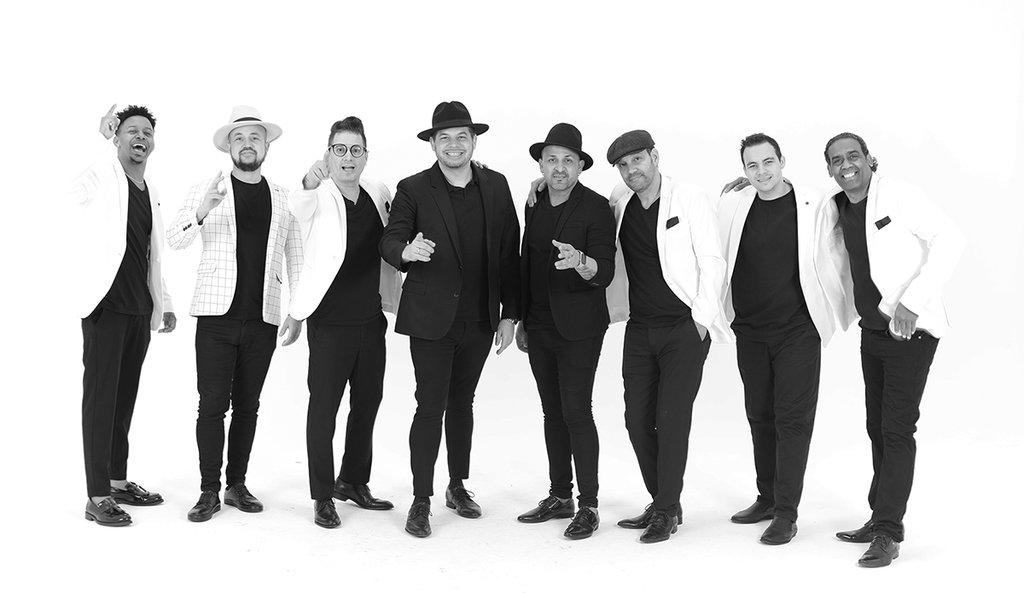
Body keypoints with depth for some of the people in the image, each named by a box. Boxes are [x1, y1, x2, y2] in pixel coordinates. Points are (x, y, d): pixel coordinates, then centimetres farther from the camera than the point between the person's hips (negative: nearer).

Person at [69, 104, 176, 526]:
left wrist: (164, 302, 20)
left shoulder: (149, 192, 17)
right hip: (106, 303, -7)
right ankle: (97, 498, -1)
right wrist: (106, 141, -32)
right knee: (101, 395, -5)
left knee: (125, 395, 13)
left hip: (139, 308, 7)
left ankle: (118, 481, 23)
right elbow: (75, 191, -28)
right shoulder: (103, 177, -4)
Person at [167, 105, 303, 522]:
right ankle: (209, 491, 5)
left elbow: (295, 255, 13)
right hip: (217, 315, -2)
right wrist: (200, 213, -25)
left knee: (247, 406, 8)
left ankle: (237, 485, 18)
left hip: (263, 319, 2)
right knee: (212, 405, -3)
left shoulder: (284, 198, 11)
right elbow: (174, 239, -5)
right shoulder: (206, 191, 5)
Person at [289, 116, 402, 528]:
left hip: (371, 318, 6)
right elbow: (297, 204, -33)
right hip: (330, 321, -6)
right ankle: (322, 497, 12)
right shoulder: (318, 197, -9)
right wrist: (310, 182, -55)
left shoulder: (379, 195, 7)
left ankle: (353, 482, 32)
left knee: (367, 402, 15)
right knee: (324, 407, 1)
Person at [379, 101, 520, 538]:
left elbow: (510, 252, 6)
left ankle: (458, 487, 30)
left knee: (461, 402, 16)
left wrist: (509, 313, 4)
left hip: (480, 320, 4)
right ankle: (421, 501, 7)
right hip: (431, 319, -3)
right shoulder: (413, 190, -4)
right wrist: (407, 250, -37)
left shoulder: (496, 186, 4)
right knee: (431, 407, -3)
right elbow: (389, 240, -12)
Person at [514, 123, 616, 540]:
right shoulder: (535, 205, 10)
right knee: (552, 411, 11)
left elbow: (603, 273, -17)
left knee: (576, 411, -7)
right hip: (540, 326, 7)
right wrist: (522, 320, 18)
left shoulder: (596, 208, -10)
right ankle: (560, 497, 21)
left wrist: (579, 260, -39)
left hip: (578, 327, -6)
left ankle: (589, 506, 2)